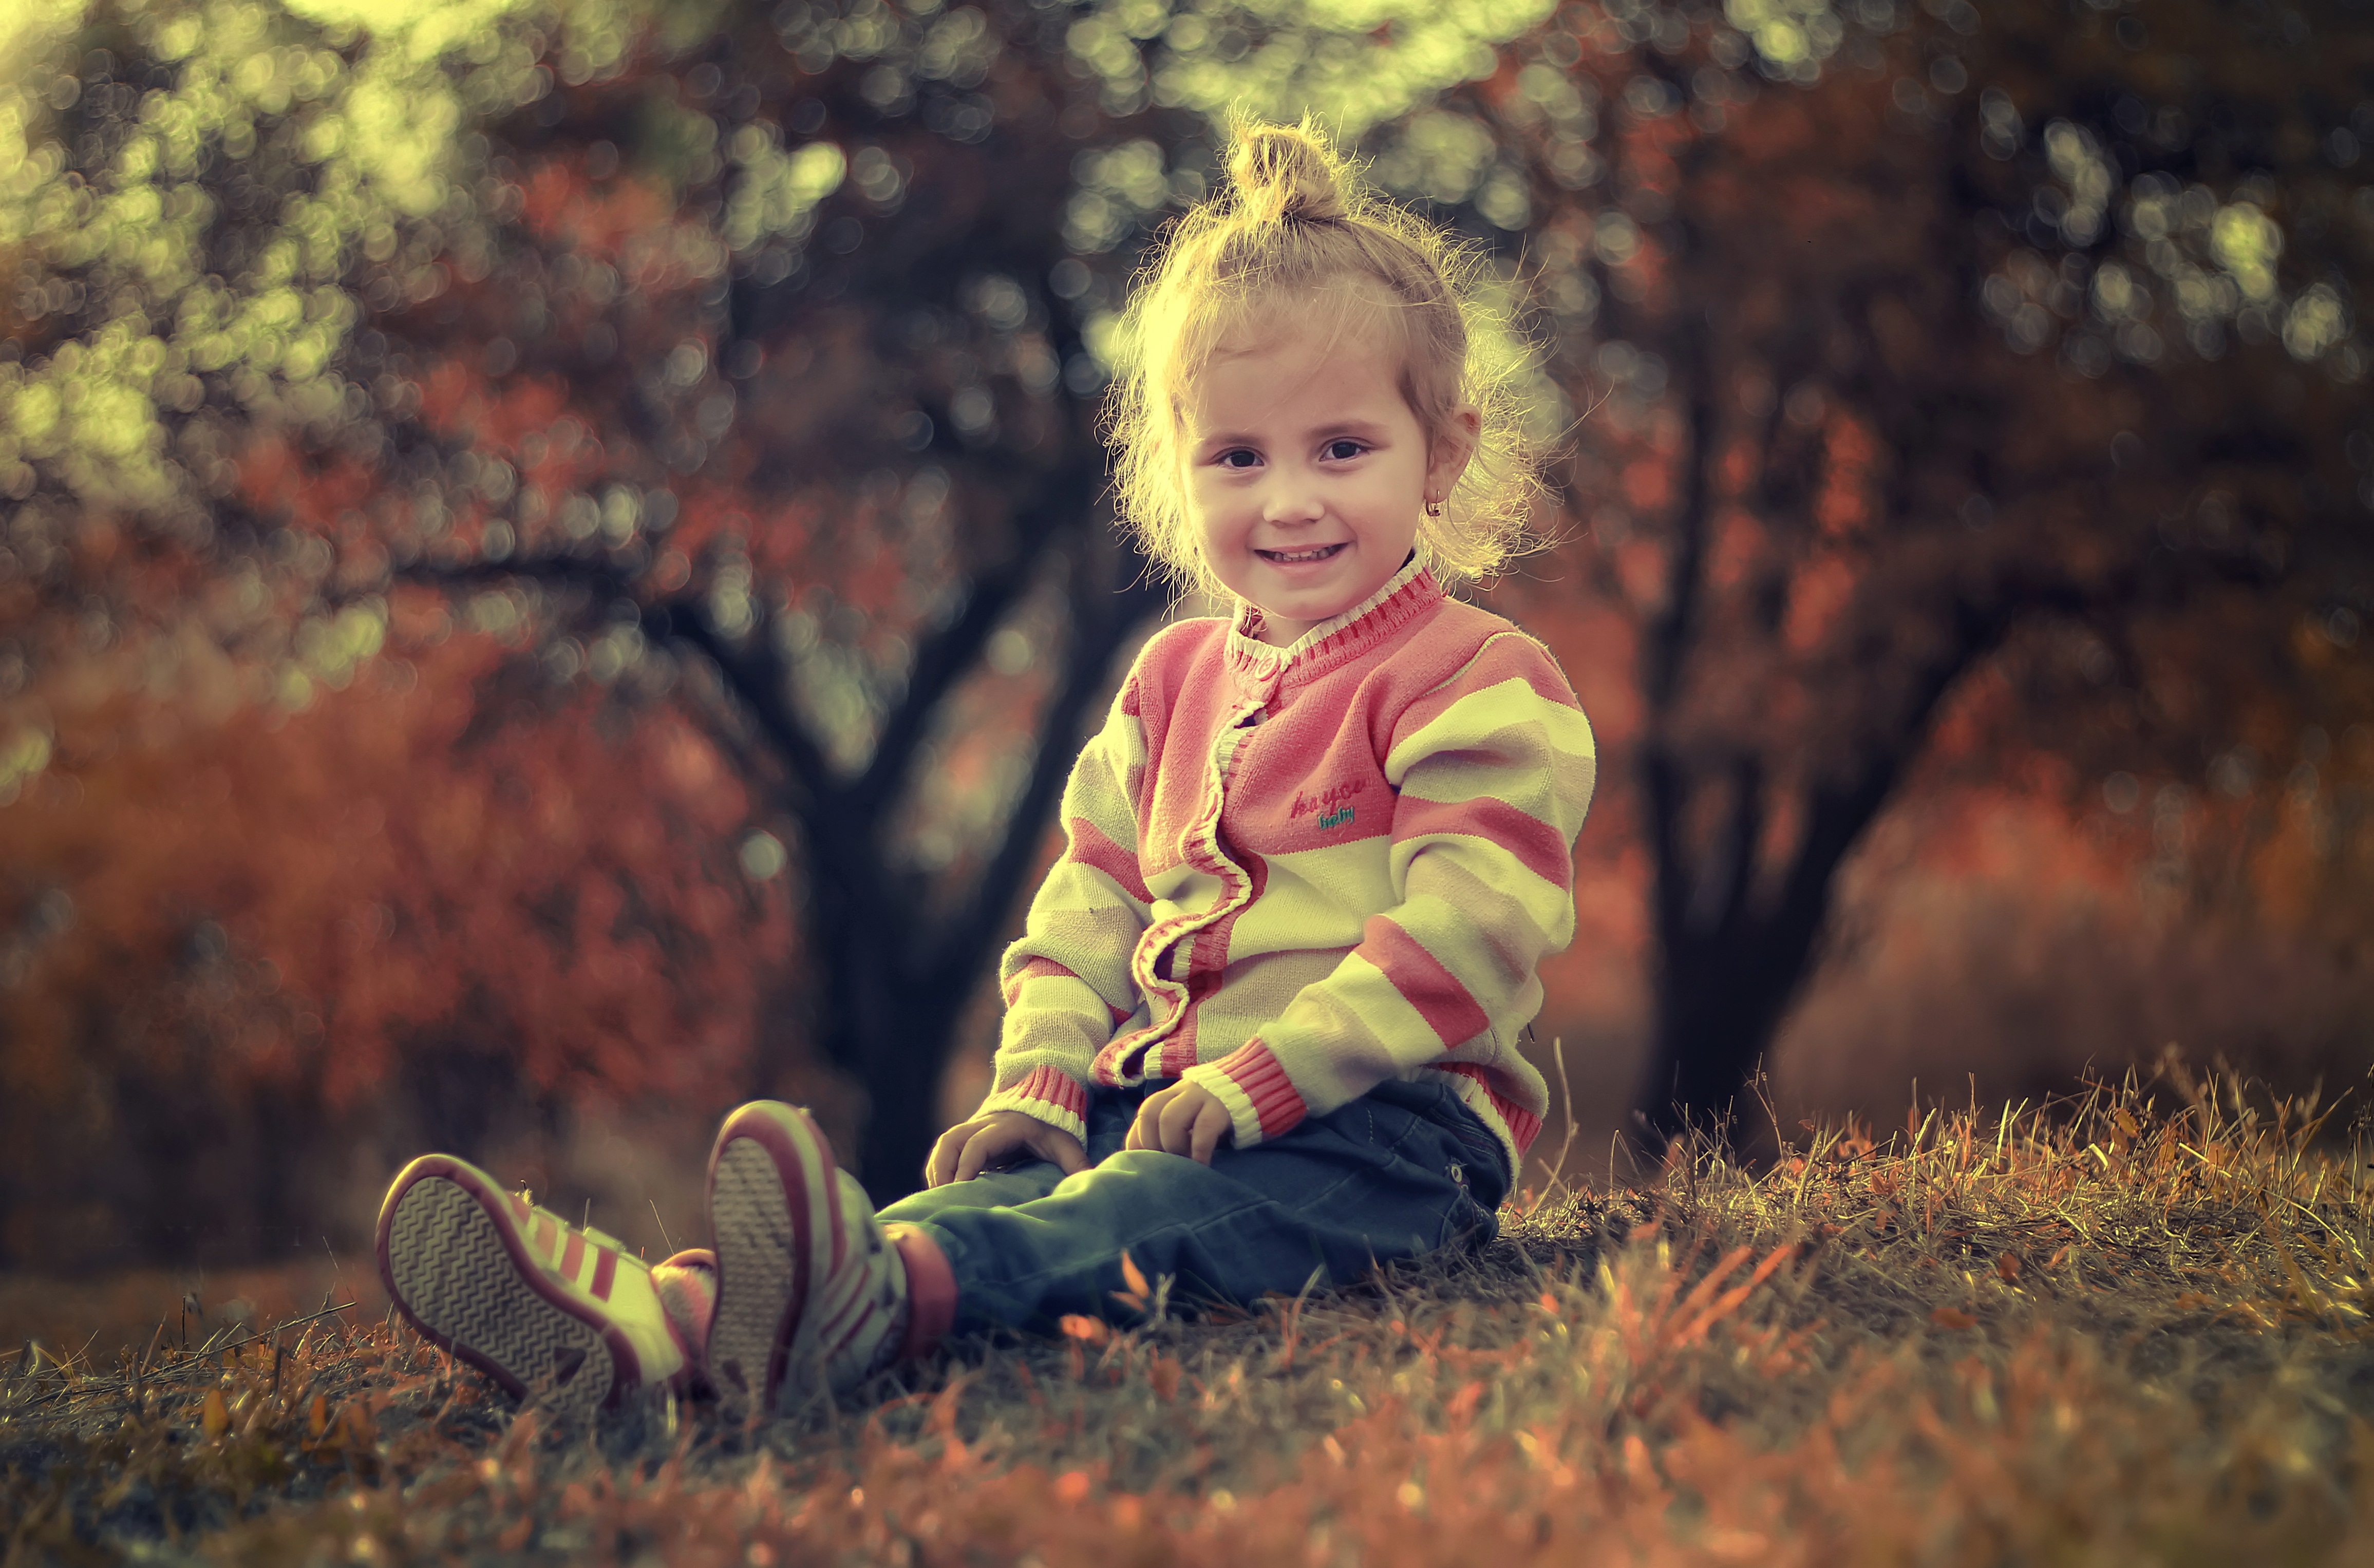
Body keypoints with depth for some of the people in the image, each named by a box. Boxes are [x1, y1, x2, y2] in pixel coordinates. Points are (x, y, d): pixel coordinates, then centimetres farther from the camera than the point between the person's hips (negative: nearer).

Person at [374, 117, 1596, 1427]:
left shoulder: (1481, 684, -2)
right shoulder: (1173, 682, 22)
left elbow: (1468, 923, -15)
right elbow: (1090, 901, 21)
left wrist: (1255, 1082, -22)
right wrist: (1040, 1087, 1)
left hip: (1383, 1122, -6)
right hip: (1164, 1097, 7)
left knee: (1157, 1217, -37)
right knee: (1002, 1186, -23)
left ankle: (880, 1295, -69)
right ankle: (661, 1311, -49)